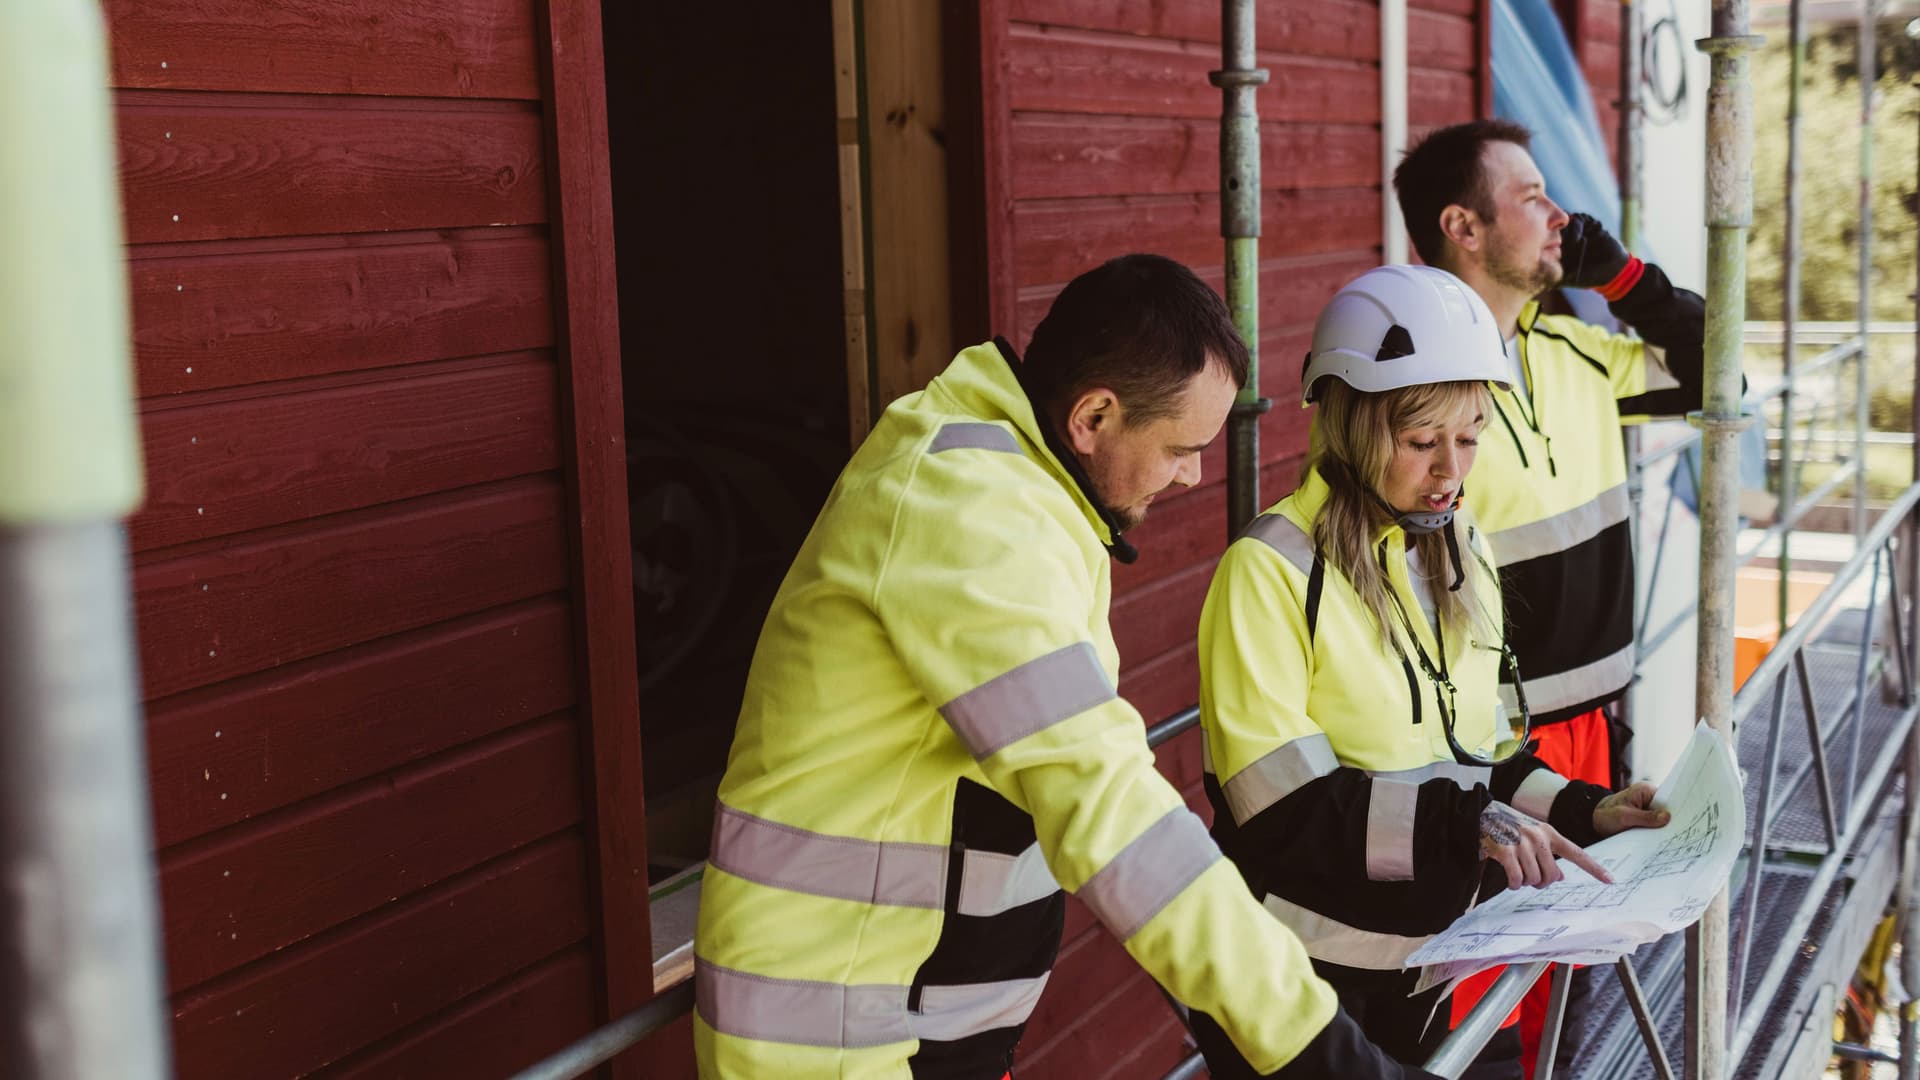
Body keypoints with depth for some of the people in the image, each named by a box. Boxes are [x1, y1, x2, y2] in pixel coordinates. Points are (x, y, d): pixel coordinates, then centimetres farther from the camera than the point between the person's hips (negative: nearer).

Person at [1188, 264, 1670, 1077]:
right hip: (1296, 977, -7)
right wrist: (1460, 821, -30)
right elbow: (1279, 810, -22)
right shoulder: (1273, 568, -17)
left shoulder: (1462, 552, 6)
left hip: (1424, 963, 7)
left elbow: (1470, 759, 11)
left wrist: (1583, 810, -3)